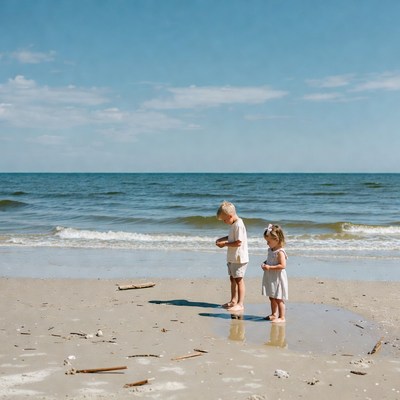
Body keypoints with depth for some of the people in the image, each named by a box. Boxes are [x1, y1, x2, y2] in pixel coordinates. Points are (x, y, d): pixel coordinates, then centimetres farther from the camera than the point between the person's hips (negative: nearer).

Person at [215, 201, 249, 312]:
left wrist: (224, 244, -17)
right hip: (232, 258, 10)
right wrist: (222, 239, 8)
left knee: (239, 280, -5)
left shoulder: (239, 225, -21)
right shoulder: (234, 224, 9)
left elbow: (238, 243, -24)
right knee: (232, 278, 18)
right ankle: (233, 301, 30)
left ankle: (240, 304, 0)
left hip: (239, 258, -10)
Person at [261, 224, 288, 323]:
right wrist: (265, 263, 2)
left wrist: (269, 267, -26)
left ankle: (282, 317, 4)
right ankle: (274, 314, 31)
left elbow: (282, 265, -25)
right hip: (270, 278, 9)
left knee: (278, 299, -3)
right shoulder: (270, 250, 8)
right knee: (272, 297, 18)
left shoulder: (280, 252, -19)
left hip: (278, 279, -9)